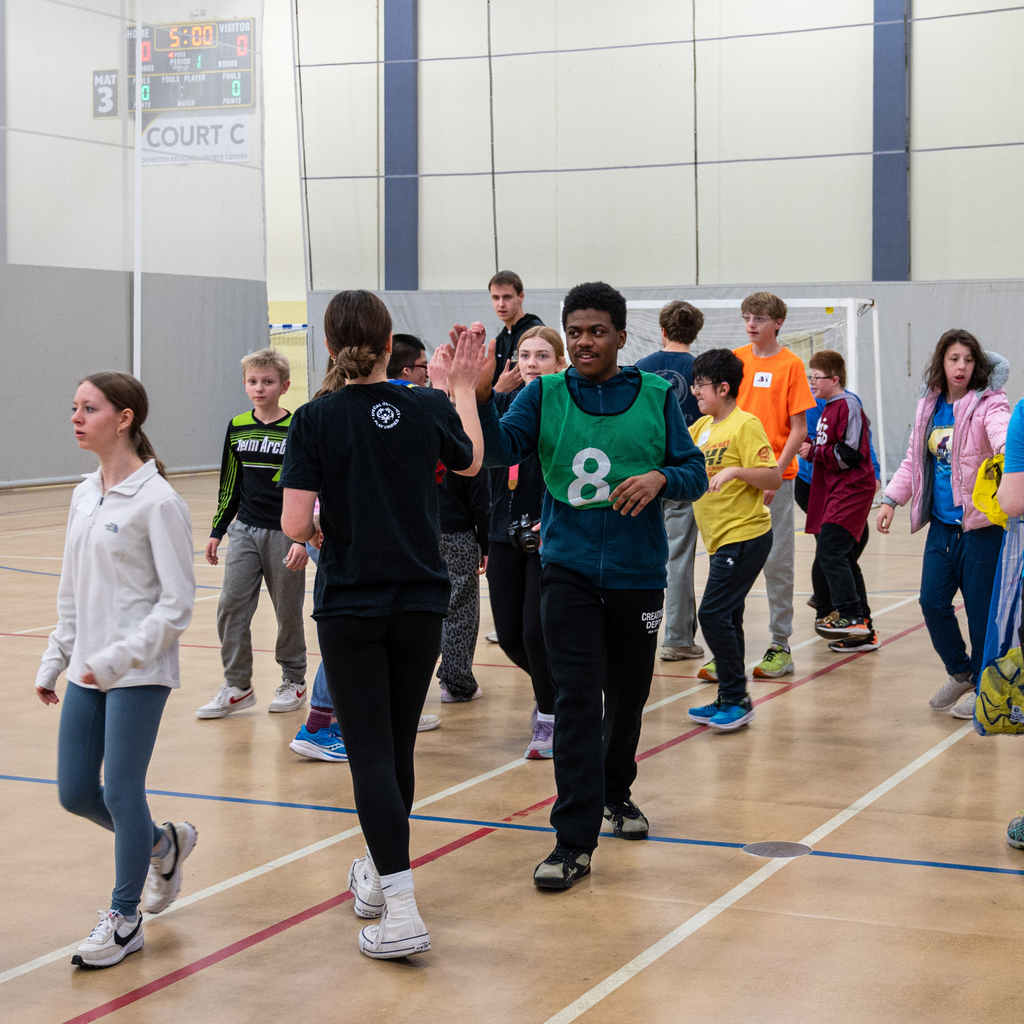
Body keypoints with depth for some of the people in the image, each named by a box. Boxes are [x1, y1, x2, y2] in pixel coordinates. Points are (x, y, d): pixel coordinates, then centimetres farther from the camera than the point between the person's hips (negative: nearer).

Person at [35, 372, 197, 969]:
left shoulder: (158, 501, -13)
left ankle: (125, 919, 15)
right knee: (75, 792, 9)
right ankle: (163, 842, 36)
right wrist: (54, 663, 15)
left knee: (121, 791, -2)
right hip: (89, 672, 7)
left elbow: (177, 604, -15)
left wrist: (117, 658, -20)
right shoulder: (85, 495, 9)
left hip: (140, 673, -7)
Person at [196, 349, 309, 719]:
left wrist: (302, 539, -12)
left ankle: (294, 682, 23)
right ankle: (237, 686, 7)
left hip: (284, 533, -4)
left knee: (288, 611, 6)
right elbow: (230, 485, 14)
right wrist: (217, 531, 13)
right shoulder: (237, 428, 6)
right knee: (231, 607, -2)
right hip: (244, 531, 4)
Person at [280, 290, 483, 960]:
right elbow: (470, 462, 20)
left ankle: (402, 910, -13)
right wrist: (466, 388, 31)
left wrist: (318, 528, 7)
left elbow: (295, 525, -15)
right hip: (421, 603, 3)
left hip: (348, 607, -3)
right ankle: (379, 874, 35)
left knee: (371, 754, -3)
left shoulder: (316, 419, -10)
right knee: (399, 746, 17)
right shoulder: (429, 409, -2)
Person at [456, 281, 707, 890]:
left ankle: (617, 791, 42)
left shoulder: (656, 396, 2)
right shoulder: (545, 395, 2)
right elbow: (500, 450, -12)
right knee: (577, 700, -9)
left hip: (637, 572, 1)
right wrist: (480, 396, -30)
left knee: (628, 694, 15)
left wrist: (660, 478, -19)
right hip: (569, 570, -1)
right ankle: (575, 842, -6)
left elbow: (696, 473, 2)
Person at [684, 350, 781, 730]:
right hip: (722, 539, 9)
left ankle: (737, 700, -2)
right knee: (726, 619, 13)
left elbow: (774, 478, -16)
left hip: (744, 537, -9)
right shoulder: (701, 427, 12)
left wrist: (734, 471, -27)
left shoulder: (745, 425, -12)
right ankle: (730, 700, 22)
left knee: (713, 614, -11)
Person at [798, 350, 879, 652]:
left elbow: (850, 455, -19)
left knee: (829, 552, -18)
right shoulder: (829, 408, 18)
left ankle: (852, 617, -15)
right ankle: (864, 632, 17)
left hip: (851, 491, -11)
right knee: (843, 559, 11)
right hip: (834, 492, 11)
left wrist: (814, 452, -13)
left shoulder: (848, 406, -12)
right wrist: (809, 447, 7)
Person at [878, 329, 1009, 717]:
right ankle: (959, 672, 28)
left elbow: (1004, 435, -30)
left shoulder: (987, 404, -9)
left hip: (980, 526, -6)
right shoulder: (929, 406, 10)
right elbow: (914, 459, 19)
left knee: (981, 607, 0)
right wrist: (892, 499, 9)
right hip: (941, 525, 6)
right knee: (932, 601, 5)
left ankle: (983, 685, 17)